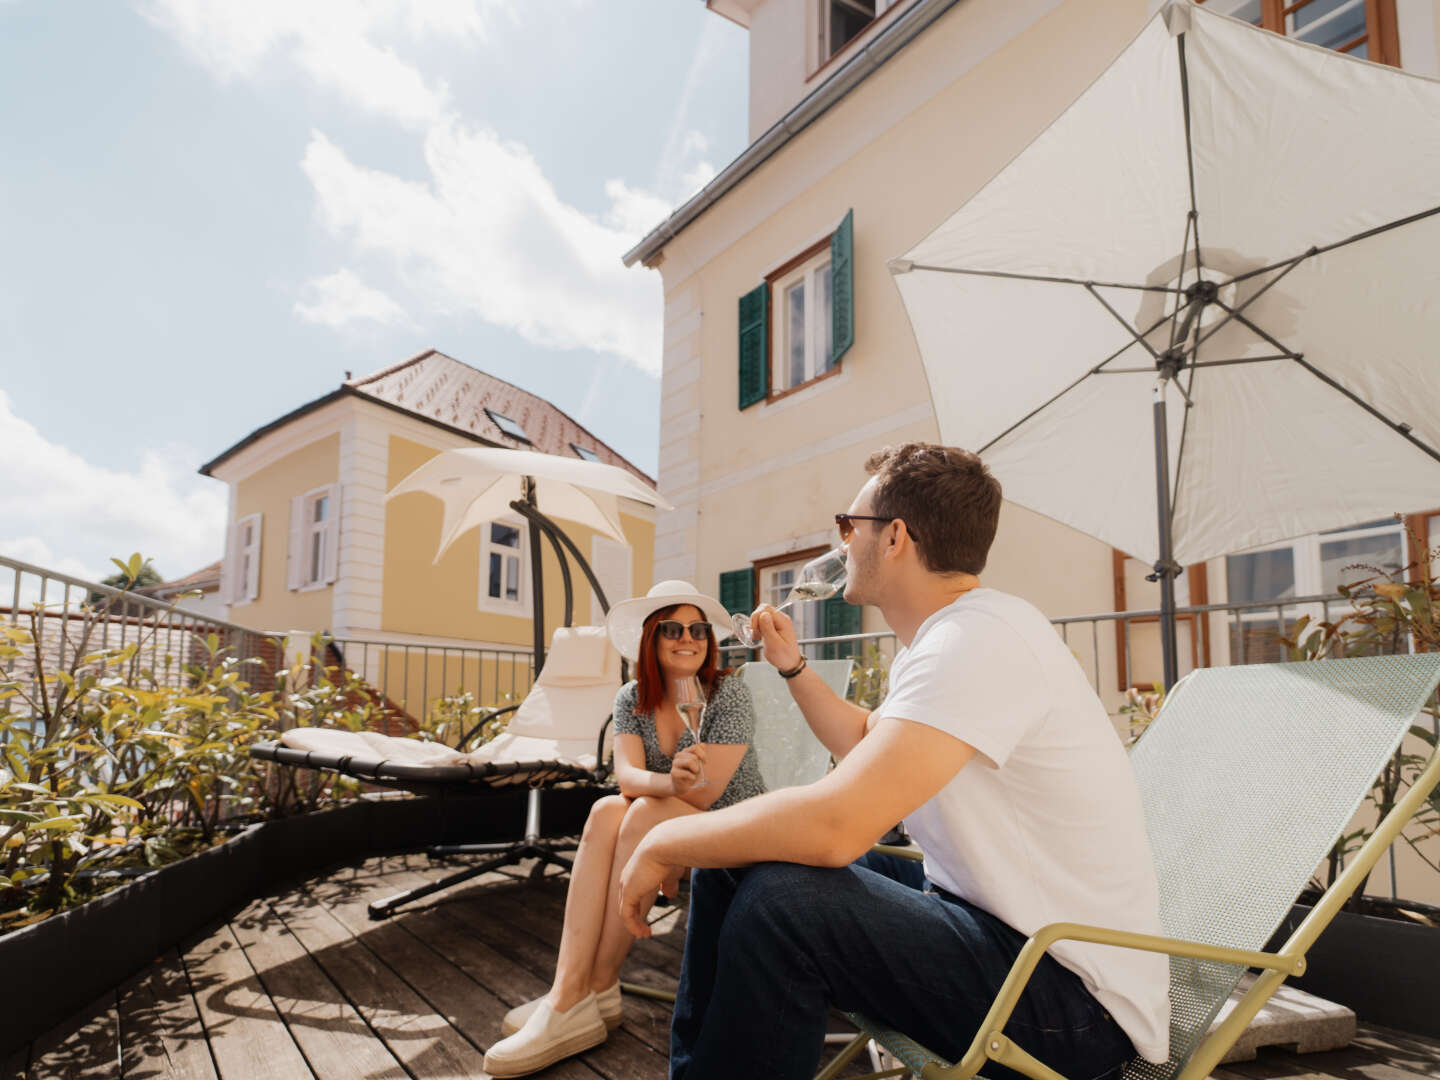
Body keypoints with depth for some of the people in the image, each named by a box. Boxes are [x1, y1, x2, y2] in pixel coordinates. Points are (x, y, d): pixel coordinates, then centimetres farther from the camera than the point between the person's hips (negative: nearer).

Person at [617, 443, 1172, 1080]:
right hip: (981, 910, 10)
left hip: (1075, 989, -10)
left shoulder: (980, 639, -24)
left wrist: (665, 842, -20)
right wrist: (793, 667, 20)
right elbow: (866, 742, 28)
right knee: (729, 862, 5)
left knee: (776, 902, -28)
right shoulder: (943, 637, 9)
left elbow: (836, 824, -34)